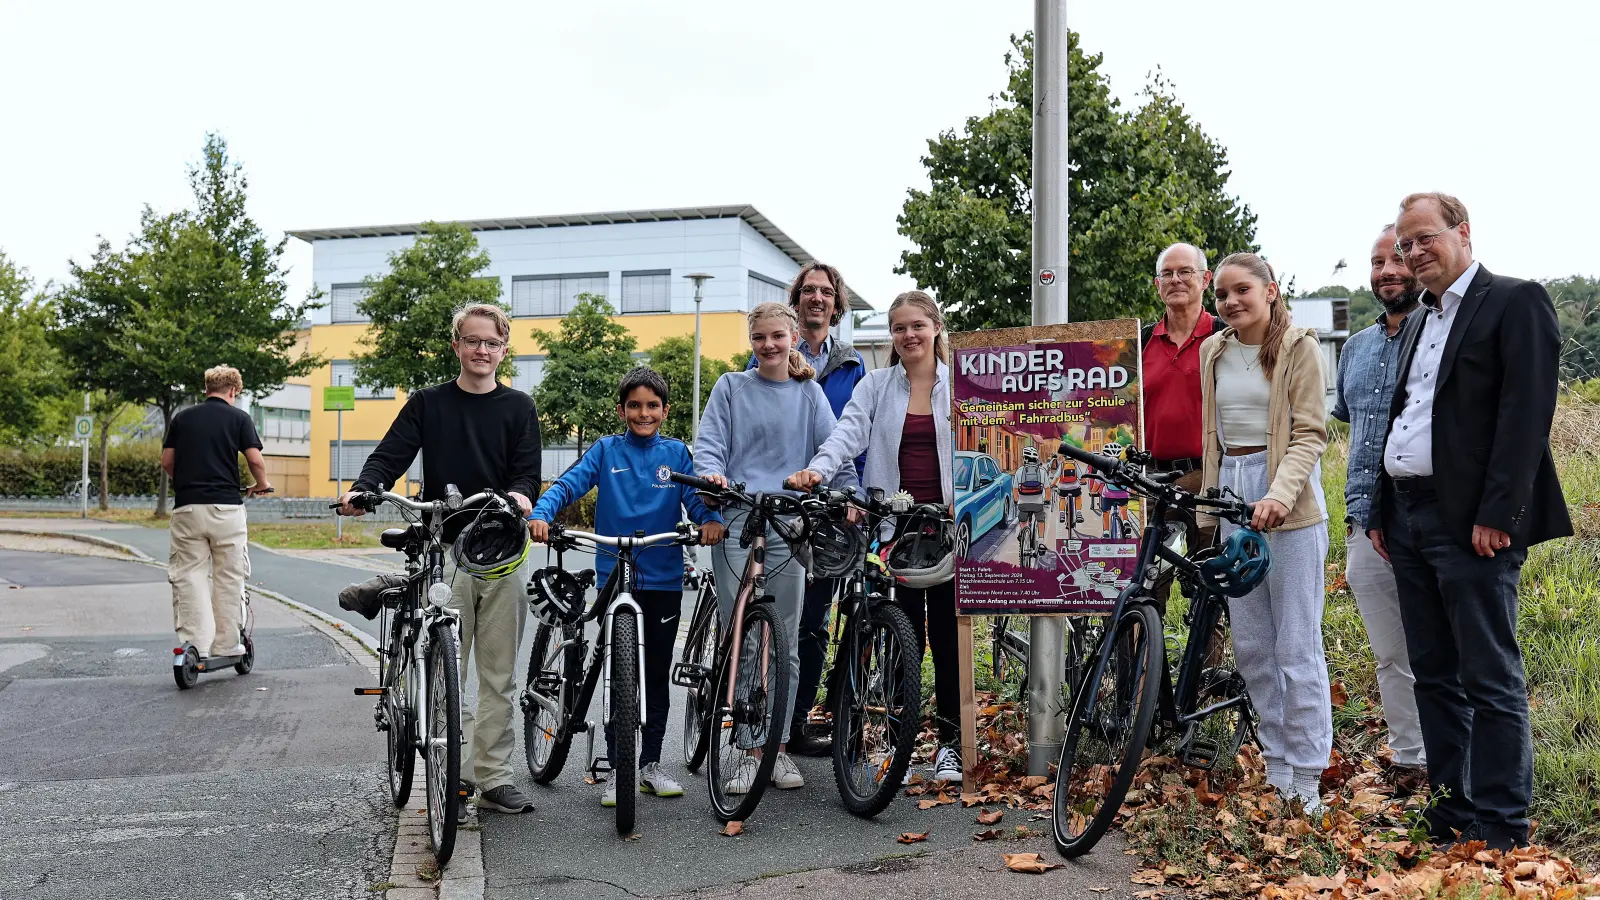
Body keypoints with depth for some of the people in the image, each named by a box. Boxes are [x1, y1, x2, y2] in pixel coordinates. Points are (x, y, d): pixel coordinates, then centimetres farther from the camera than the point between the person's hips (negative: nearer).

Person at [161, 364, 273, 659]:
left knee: (190, 577, 4)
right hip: (225, 506, -2)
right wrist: (262, 484, 13)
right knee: (228, 578, 6)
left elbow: (166, 461, 11)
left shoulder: (182, 417, 12)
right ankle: (226, 646, 10)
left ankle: (194, 645, -3)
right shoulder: (238, 417, 3)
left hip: (186, 506, 3)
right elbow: (255, 460, -6)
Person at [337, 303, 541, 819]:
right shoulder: (428, 404, 10)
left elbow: (528, 472, 1)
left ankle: (493, 777, 13)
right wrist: (362, 489, -19)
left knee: (498, 674, 5)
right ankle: (456, 772, 10)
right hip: (443, 550, 0)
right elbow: (390, 456, 1)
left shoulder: (518, 408, 9)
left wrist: (520, 495, -22)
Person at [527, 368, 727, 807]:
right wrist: (540, 513, -27)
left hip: (664, 579, 2)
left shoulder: (677, 453, 6)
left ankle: (651, 764, 23)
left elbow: (695, 497, -2)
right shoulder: (605, 450, 2)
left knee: (657, 675, 11)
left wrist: (710, 520, -24)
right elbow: (569, 484, -9)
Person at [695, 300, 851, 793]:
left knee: (786, 642, 6)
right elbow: (709, 442, 2)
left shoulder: (809, 393, 12)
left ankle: (779, 748, 18)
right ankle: (750, 751, 7)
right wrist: (712, 472, -19)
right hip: (736, 521, -1)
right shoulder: (731, 387, 9)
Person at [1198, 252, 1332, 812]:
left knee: (1297, 646, -3)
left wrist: (1281, 493, -24)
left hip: (1288, 504, -5)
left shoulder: (1298, 347, -3)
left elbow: (1310, 433, -9)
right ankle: (1275, 767, 21)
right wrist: (1211, 502, 15)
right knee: (1250, 646, 9)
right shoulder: (1214, 352, 12)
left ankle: (1306, 781, 7)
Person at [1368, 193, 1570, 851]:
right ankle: (1451, 811, 22)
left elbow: (1527, 413, -14)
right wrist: (1381, 512, 17)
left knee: (1491, 681, -3)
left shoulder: (1516, 301, -5)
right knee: (1433, 675, 12)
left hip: (1472, 523, -8)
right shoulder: (1417, 324, 21)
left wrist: (1498, 514, -20)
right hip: (1409, 519, 8)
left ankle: (1499, 829, 6)